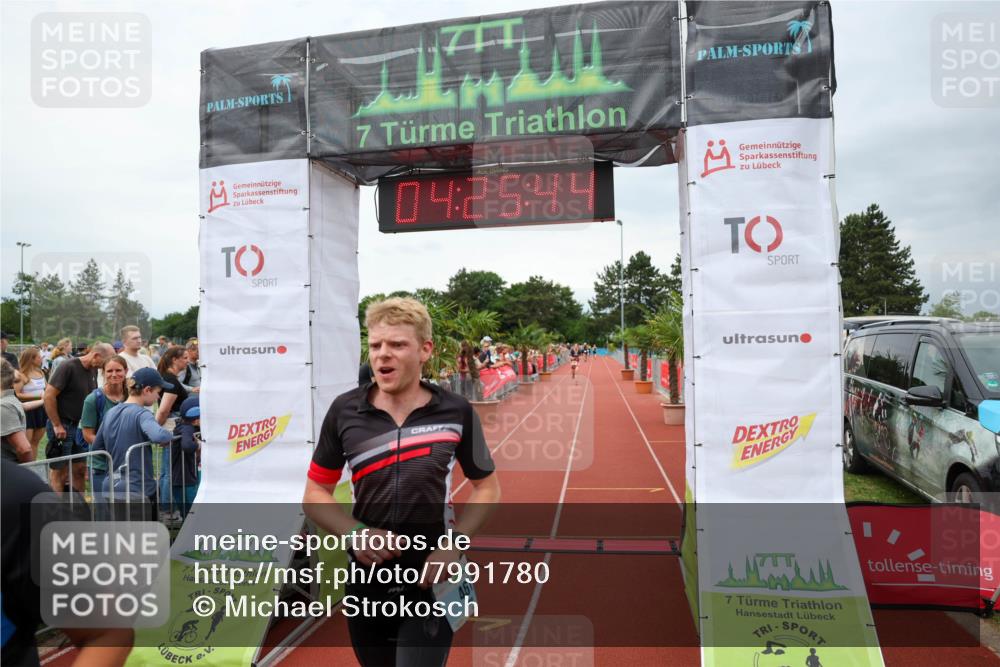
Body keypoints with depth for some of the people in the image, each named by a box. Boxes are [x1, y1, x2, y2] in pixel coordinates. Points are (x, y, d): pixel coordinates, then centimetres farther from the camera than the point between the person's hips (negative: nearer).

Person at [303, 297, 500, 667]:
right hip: (366, 583, 3)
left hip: (431, 583, -2)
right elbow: (315, 494, 3)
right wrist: (354, 533, -15)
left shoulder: (456, 411, -8)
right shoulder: (344, 411, -6)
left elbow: (487, 487, 3)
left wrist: (455, 544, -12)